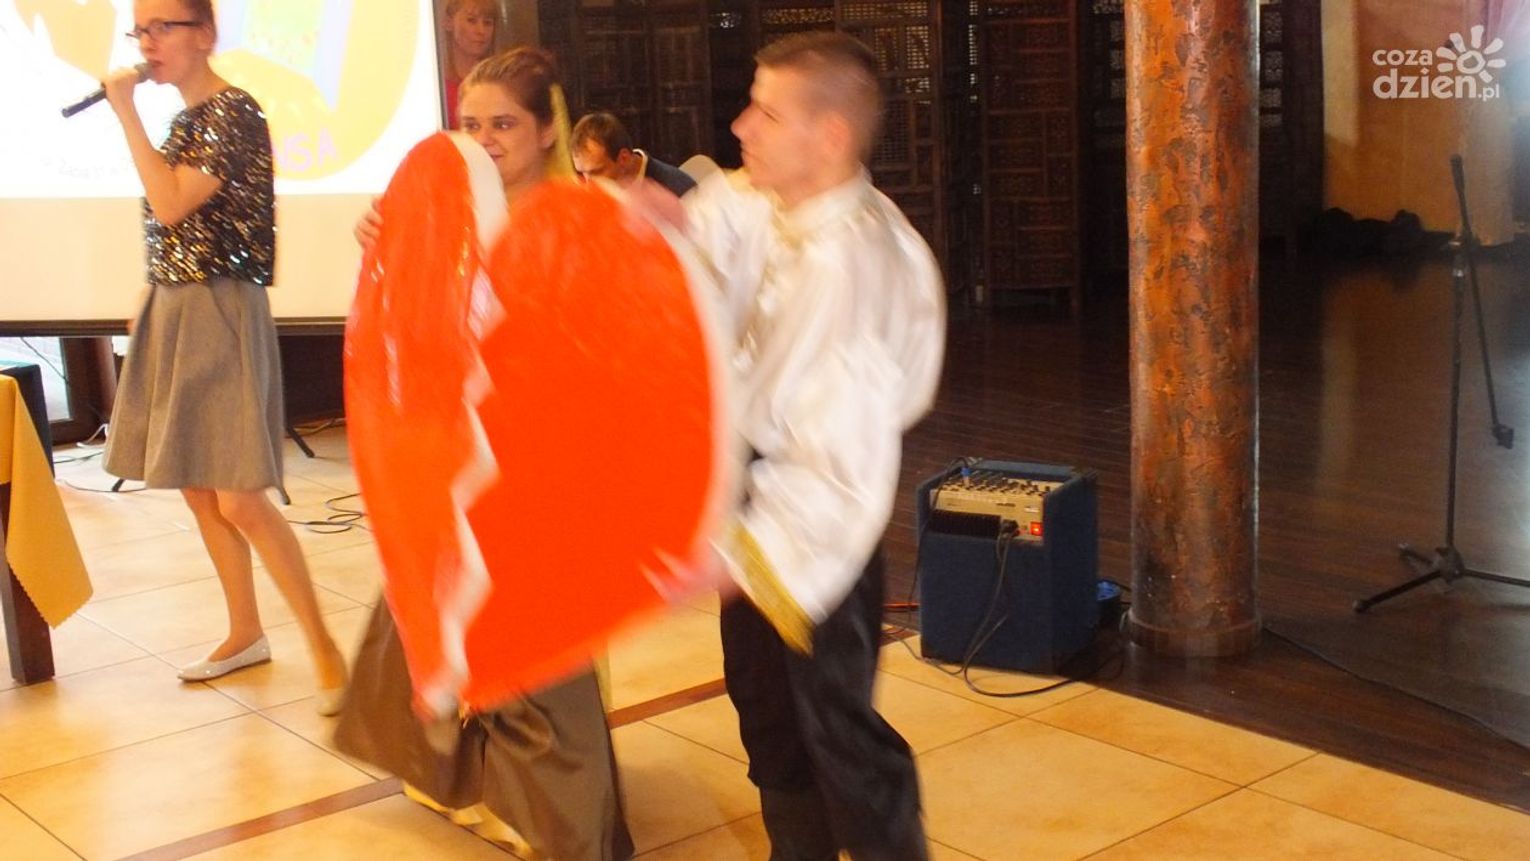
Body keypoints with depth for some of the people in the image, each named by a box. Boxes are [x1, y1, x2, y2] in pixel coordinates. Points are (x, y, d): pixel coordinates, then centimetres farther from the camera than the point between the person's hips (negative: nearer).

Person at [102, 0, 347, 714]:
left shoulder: (233, 113, -13)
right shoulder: (184, 121, 13)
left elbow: (169, 205, -23)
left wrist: (127, 114, -16)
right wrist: (149, 310, 13)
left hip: (221, 314, -9)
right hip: (173, 311, 9)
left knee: (238, 500, -11)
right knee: (196, 490, 13)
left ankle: (323, 647, -1)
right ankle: (245, 634, 25)